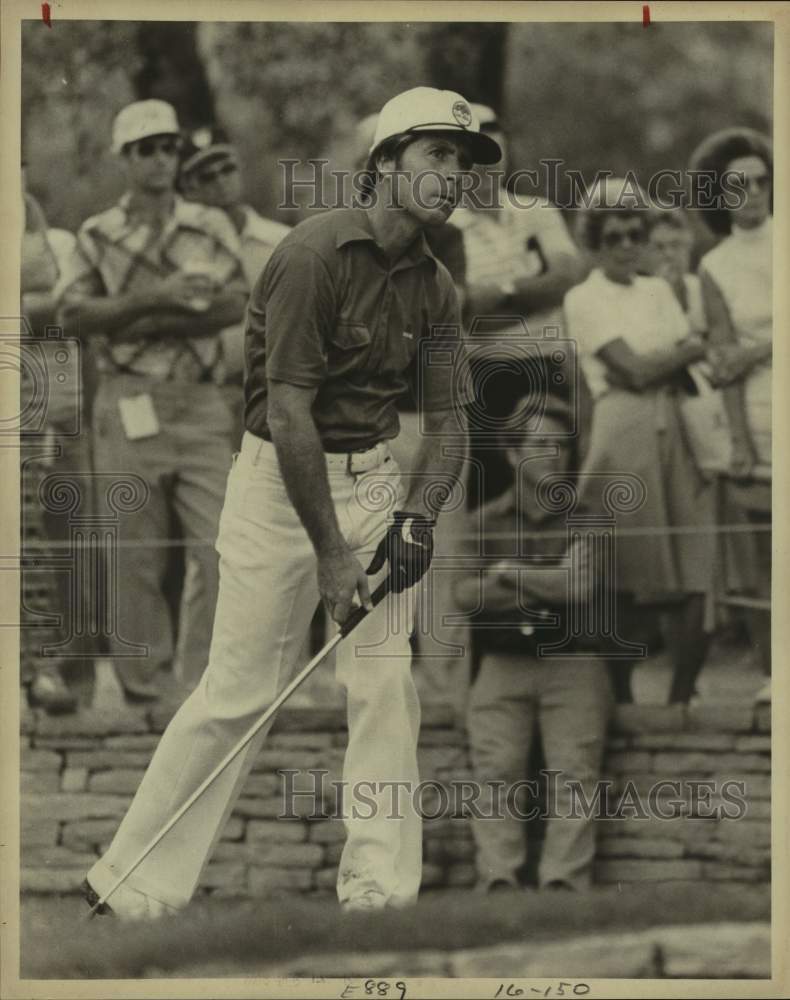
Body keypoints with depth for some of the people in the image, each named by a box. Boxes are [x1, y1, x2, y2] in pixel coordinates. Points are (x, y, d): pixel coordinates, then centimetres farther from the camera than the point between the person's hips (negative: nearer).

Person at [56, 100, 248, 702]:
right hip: (130, 405, -1)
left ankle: (206, 674, 0)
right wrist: (152, 299, -15)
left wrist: (148, 325, -12)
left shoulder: (211, 227, 11)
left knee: (225, 548, -8)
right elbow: (75, 311, -3)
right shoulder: (98, 235, 9)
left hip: (201, 400, 1)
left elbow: (236, 304, -2)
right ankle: (143, 683, 6)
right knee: (136, 554, 1)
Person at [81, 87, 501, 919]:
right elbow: (288, 410, -20)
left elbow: (448, 420, 9)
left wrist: (417, 517, -10)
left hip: (373, 479, 6)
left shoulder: (433, 286, 5)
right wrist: (329, 553, -19)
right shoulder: (317, 251, -17)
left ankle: (379, 889, 4)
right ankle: (134, 885, 3)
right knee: (239, 689, -6)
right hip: (282, 481, -6)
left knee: (385, 684, -2)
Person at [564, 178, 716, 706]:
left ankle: (682, 696, 2)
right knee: (627, 581, -7)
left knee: (697, 577, -4)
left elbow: (695, 358, 9)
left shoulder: (658, 291, 20)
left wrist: (658, 365, -8)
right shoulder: (584, 299, 2)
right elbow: (633, 369, -7)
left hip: (676, 433, 5)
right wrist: (691, 352, 4)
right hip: (624, 436, -5)